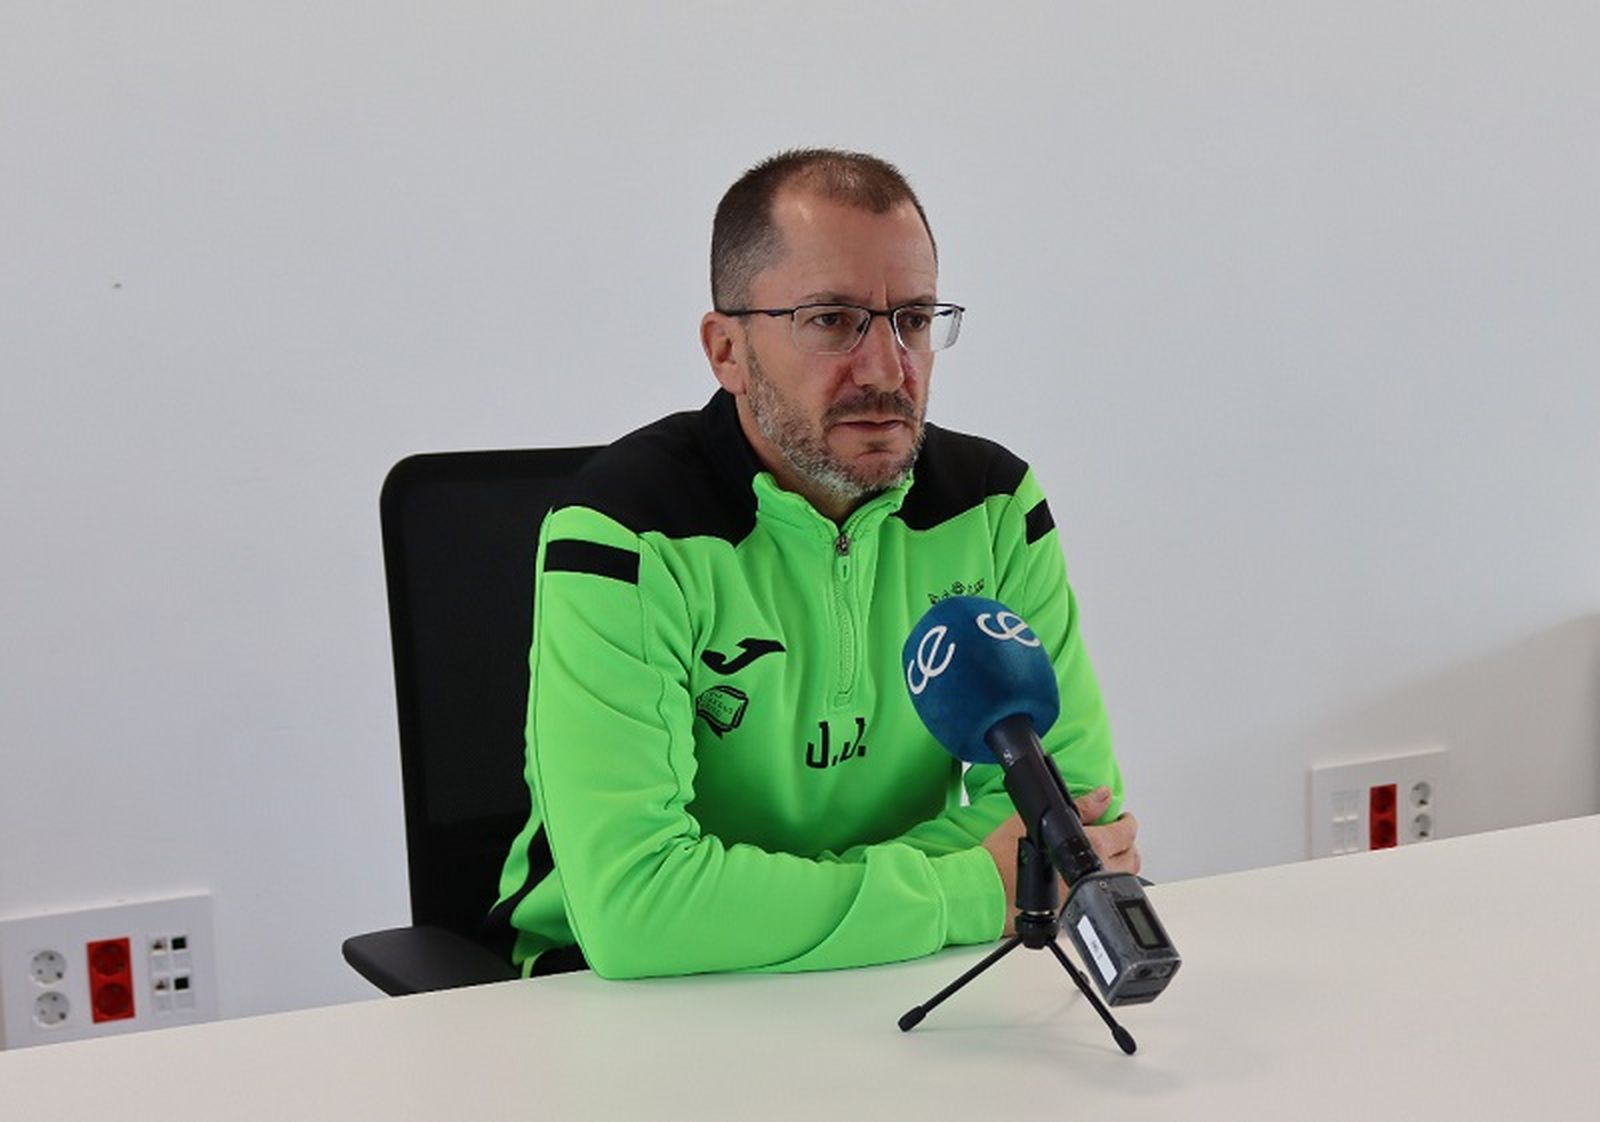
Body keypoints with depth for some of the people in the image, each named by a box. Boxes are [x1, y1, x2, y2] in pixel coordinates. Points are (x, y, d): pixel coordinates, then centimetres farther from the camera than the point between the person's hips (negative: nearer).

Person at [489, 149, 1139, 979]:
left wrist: (773, 897, -18)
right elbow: (628, 902, -28)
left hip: (895, 982, 4)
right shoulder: (625, 532, -18)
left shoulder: (992, 504, -2)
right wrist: (974, 894, -22)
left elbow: (1074, 790, -5)